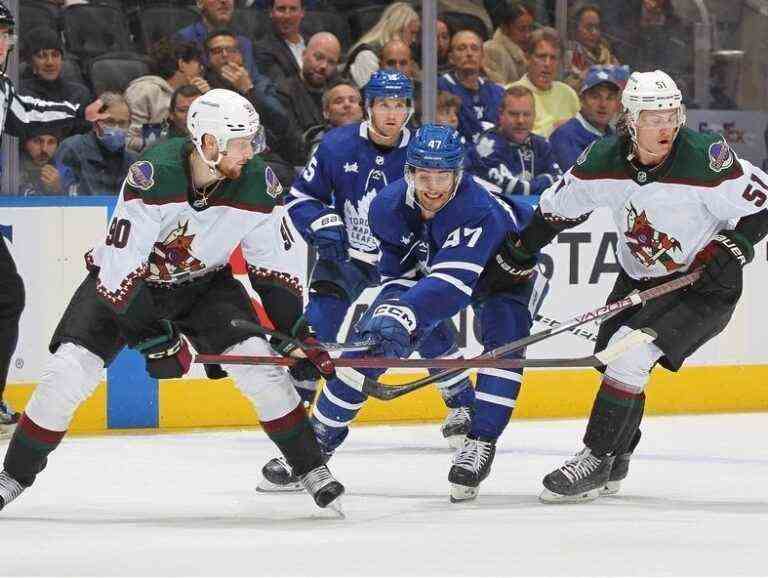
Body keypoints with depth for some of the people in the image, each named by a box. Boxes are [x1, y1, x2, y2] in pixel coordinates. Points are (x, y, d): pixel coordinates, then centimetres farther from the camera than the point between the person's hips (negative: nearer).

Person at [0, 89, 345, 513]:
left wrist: (296, 332, -11)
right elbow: (121, 266, -33)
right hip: (124, 280, -3)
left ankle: (312, 471, 0)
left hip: (203, 283, 3)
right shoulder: (154, 175, -34)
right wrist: (152, 338, -34)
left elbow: (270, 266, -5)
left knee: (259, 364, -14)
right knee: (67, 374, -16)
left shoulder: (255, 184, -19)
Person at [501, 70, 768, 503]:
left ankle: (595, 461, -13)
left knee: (630, 353, -20)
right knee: (613, 361, 8)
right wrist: (513, 259, 7)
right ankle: (614, 465, 29)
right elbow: (556, 209, 4)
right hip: (638, 279, 6)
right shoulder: (604, 160, -11)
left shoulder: (705, 157, -25)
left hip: (704, 282, -6)